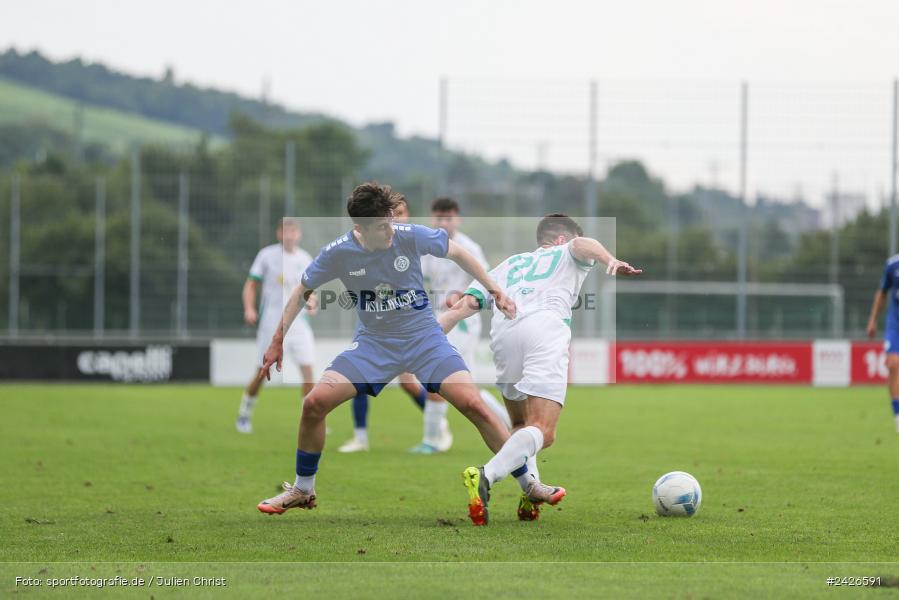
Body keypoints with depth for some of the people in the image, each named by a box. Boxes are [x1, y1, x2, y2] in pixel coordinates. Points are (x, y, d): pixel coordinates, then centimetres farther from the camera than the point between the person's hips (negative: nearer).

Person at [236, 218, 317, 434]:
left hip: (298, 321, 3)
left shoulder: (304, 259, 9)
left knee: (308, 371, -9)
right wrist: (249, 309, -14)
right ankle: (244, 414, 21)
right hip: (271, 323, -3)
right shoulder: (267, 255, -1)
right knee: (262, 374, 1)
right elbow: (251, 285, 2)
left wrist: (311, 302, -4)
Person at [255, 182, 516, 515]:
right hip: (373, 342, 1)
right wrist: (278, 341, 5)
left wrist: (494, 290, 1)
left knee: (474, 406, -19)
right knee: (314, 403, -13)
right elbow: (302, 290, 5)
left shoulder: (411, 236, -17)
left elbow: (456, 252, 2)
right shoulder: (338, 253, -13)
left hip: (423, 335, -1)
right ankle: (302, 490, 10)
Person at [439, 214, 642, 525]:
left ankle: (531, 490, 13)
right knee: (542, 432, -14)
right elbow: (582, 244, 3)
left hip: (502, 331, 5)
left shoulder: (509, 263, 37)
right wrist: (610, 261, -16)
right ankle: (485, 476, -35)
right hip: (545, 326, -5)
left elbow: (464, 305, 26)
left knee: (522, 424, 26)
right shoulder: (566, 255, 29)